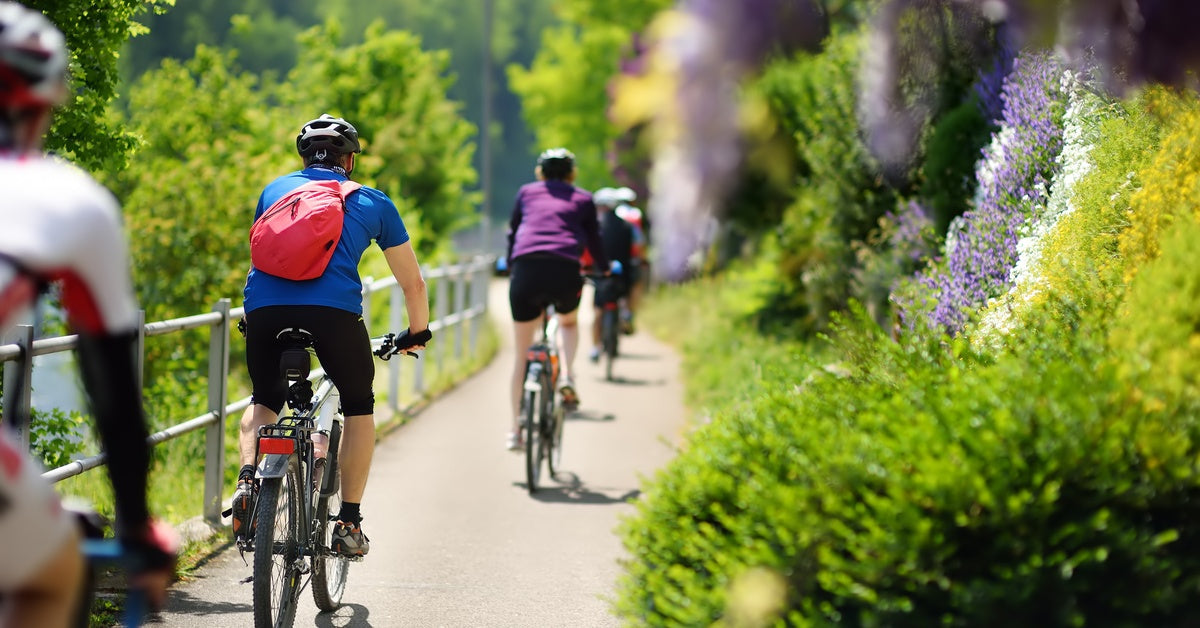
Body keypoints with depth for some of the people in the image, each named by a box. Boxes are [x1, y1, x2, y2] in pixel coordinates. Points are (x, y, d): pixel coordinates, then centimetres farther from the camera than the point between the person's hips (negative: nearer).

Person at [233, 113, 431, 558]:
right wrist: (417, 333, 47)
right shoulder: (372, 202, 24)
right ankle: (349, 523, 16)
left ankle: (247, 480, 1)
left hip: (263, 307, 2)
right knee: (358, 405, 23)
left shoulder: (276, 189, 29)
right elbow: (413, 283, 29)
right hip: (334, 310, -2)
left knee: (264, 400, 28)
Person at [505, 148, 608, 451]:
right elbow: (594, 240, 29)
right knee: (569, 322, 33)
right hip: (565, 271, 0)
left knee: (521, 354, 11)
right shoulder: (582, 199, 22)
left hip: (525, 269, 0)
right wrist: (606, 269, 48)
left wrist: (509, 268, 48)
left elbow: (511, 234, 31)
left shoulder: (526, 192, 24)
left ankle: (516, 429, 10)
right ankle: (567, 375, 6)